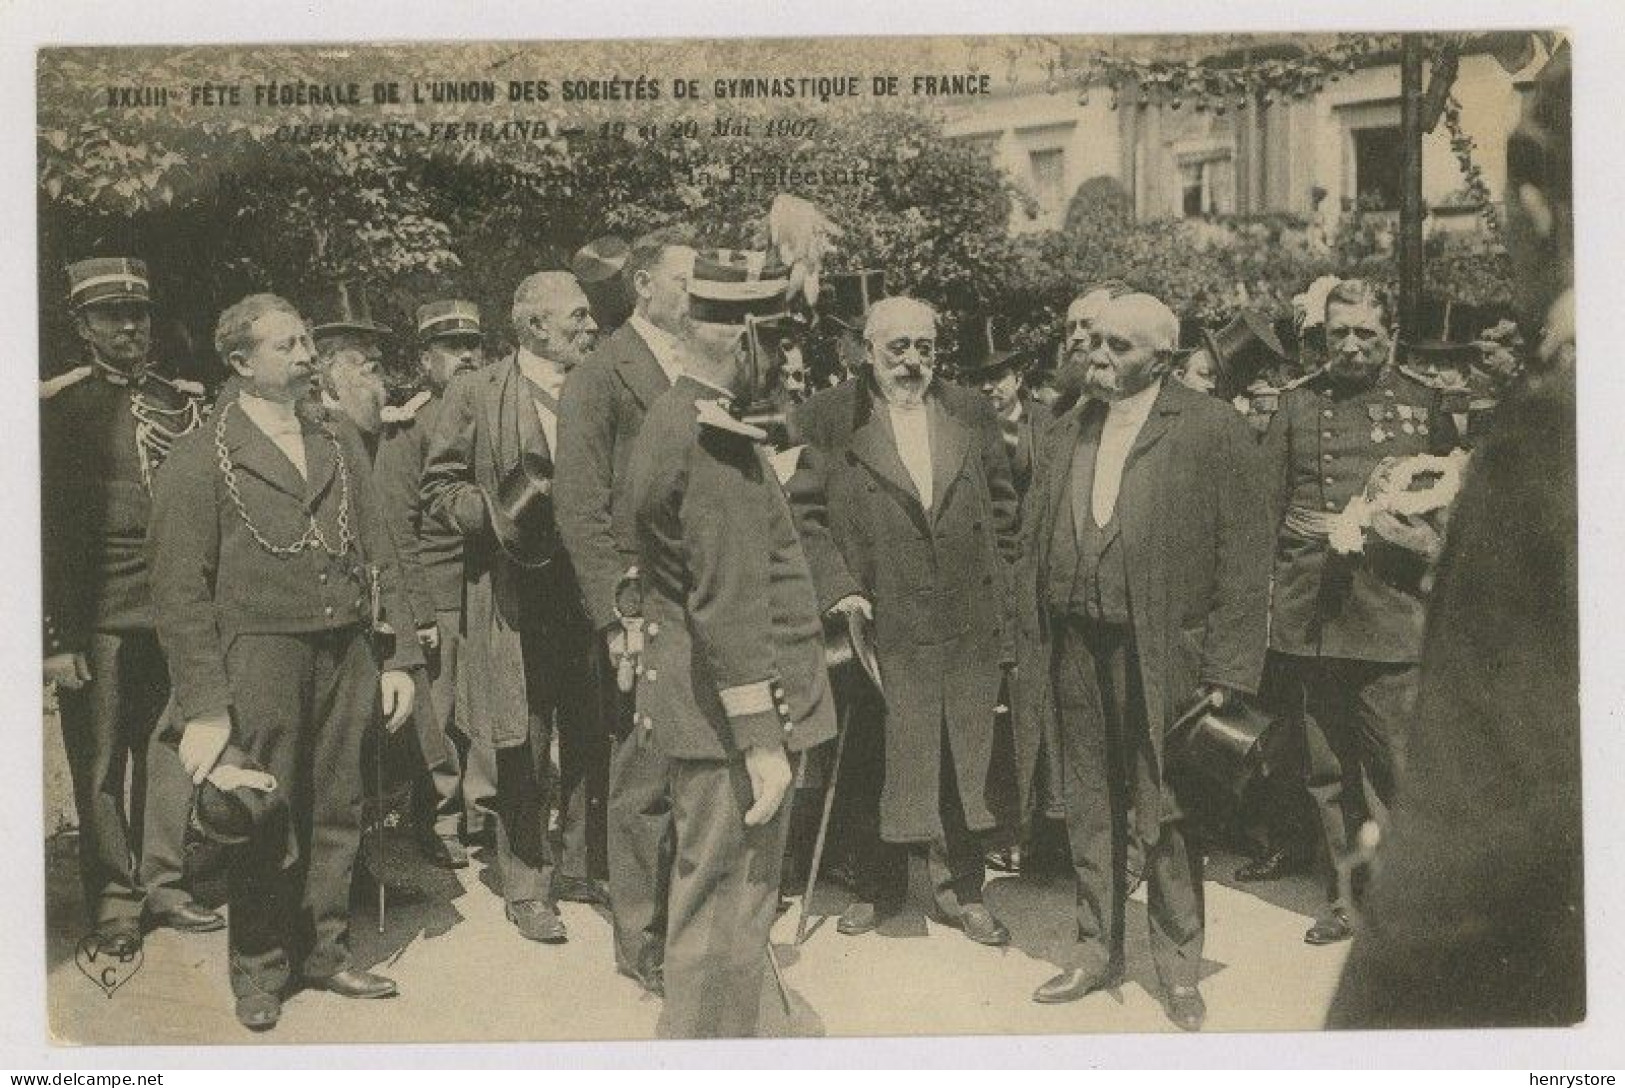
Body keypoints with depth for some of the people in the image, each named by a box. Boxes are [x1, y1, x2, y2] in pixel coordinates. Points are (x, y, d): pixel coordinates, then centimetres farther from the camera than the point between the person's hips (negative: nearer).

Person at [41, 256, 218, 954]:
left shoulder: (187, 403, 9)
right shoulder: (55, 407, -2)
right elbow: (43, 530, -5)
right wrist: (55, 640, -9)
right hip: (96, 621, -3)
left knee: (171, 753, 10)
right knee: (100, 769, 4)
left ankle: (163, 885, 24)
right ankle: (113, 903, 18)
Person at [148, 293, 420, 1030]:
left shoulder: (340, 448, 13)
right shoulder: (200, 458, -3)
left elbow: (379, 560, 14)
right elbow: (180, 592, -6)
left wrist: (397, 657, 6)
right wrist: (203, 707, -12)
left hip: (346, 654, 4)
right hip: (259, 656, -4)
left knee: (336, 811, 9)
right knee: (264, 822, 2)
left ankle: (323, 949, 26)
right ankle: (258, 967, 20)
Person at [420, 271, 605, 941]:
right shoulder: (476, 394, 0)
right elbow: (439, 488, 0)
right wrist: (498, 514, -16)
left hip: (591, 591, 4)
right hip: (516, 600, -4)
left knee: (594, 741, 7)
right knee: (526, 752, 2)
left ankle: (584, 864, 25)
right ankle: (526, 887, 15)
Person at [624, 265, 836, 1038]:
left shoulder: (672, 418, 12)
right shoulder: (716, 443, -21)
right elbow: (727, 606, -24)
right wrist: (762, 740, -21)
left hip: (695, 704, 11)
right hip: (729, 712, -11)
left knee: (712, 901, 23)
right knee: (726, 911, 2)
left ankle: (695, 1033, 39)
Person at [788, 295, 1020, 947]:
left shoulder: (972, 415, 10)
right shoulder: (826, 420, -1)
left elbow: (1002, 507, 14)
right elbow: (803, 514, -3)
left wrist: (998, 587, 7)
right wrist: (836, 587, -13)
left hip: (970, 624, 3)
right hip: (881, 625, -3)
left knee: (965, 759, 10)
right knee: (880, 763, 7)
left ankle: (961, 886, 25)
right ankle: (877, 886, 24)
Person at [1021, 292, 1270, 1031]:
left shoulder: (1211, 432, -7)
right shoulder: (1066, 435, 10)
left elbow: (1245, 559, -10)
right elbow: (1036, 541, 14)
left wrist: (1226, 671, -14)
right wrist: (1037, 638, 6)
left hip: (1164, 654, -5)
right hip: (1077, 651, 5)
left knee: (1165, 812, 6)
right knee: (1088, 809, 14)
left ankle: (1178, 965, 24)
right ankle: (1098, 951, 30)